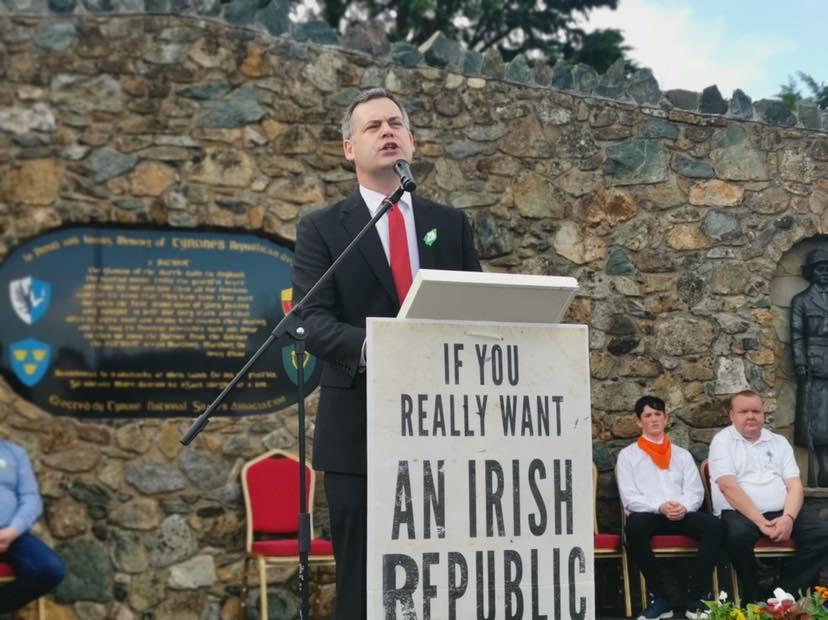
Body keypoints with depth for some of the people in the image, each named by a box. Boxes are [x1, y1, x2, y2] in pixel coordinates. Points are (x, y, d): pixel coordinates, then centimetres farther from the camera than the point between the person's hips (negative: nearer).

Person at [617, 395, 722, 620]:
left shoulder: (682, 455, 22)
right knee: (635, 526, -39)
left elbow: (696, 492, 11)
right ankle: (659, 598, -28)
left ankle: (697, 597, -23)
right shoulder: (628, 455, 12)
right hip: (648, 515, -2)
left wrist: (684, 506, -13)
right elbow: (629, 498, 0)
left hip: (682, 515, 2)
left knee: (713, 525, -29)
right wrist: (660, 507, -17)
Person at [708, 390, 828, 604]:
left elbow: (795, 485, 6)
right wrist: (760, 522, -20)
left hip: (781, 513, 4)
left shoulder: (779, 442, 16)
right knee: (738, 534, -38)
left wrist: (788, 517, -15)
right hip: (739, 513, -4)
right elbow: (728, 486, -11)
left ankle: (786, 594, -11)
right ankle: (754, 598, -15)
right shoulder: (723, 441, 2)